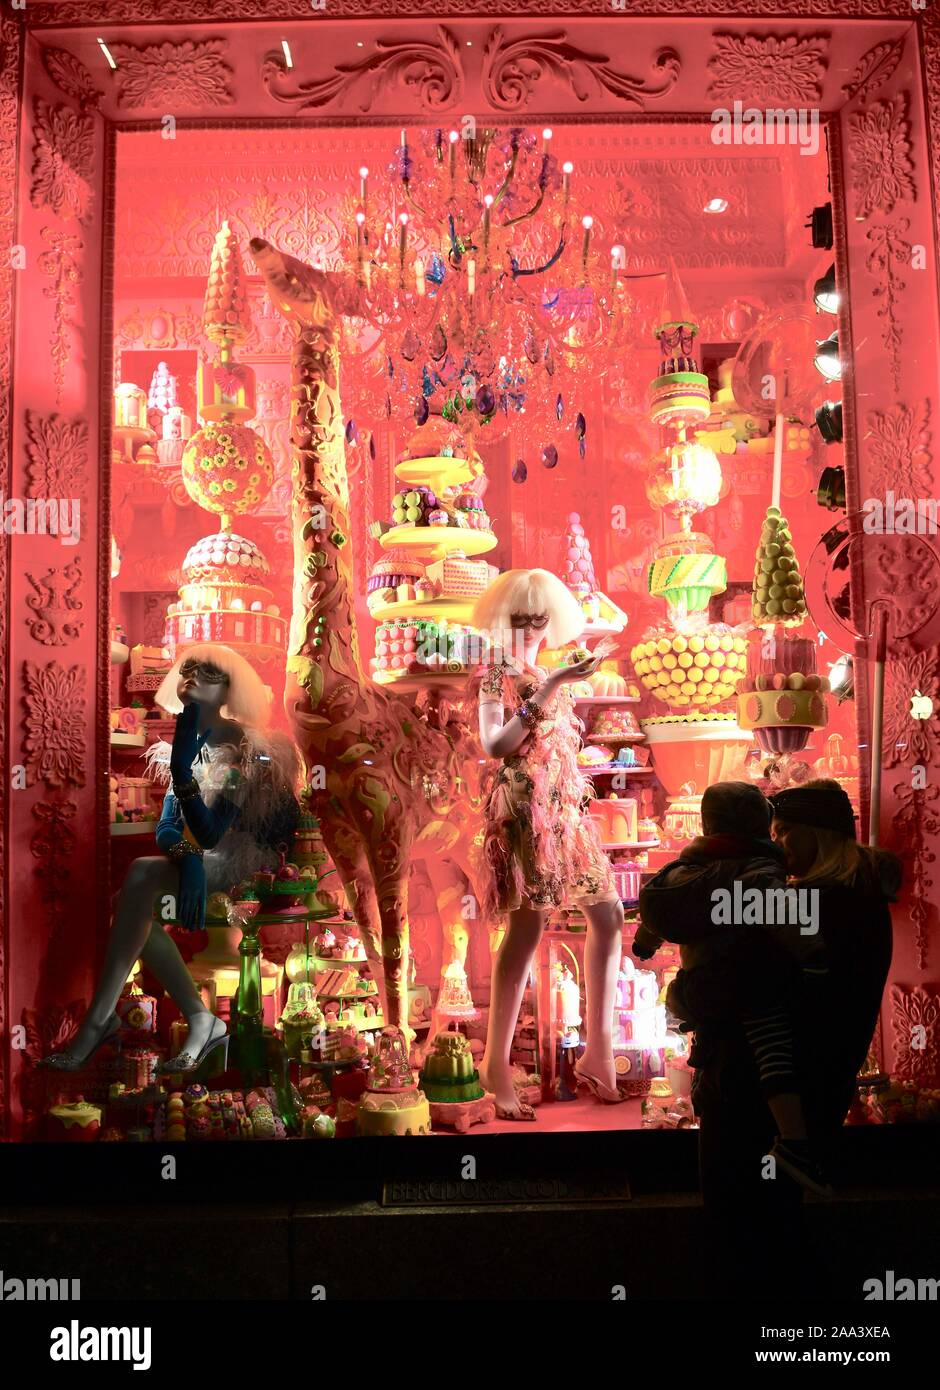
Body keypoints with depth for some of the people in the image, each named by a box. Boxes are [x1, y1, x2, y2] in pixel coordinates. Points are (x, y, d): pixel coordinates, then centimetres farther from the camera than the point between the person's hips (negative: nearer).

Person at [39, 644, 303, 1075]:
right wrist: (187, 858, -21)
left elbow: (210, 833, -22)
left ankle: (97, 1023, -26)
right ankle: (201, 1022, -17)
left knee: (142, 873, -28)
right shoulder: (191, 743, 10)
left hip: (248, 859, -7)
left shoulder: (246, 745, -11)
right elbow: (166, 827, 1)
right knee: (136, 901, -22)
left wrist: (181, 768, -33)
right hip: (206, 861, 7)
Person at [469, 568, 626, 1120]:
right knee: (528, 926, -12)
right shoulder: (496, 671, -2)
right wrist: (547, 692, -21)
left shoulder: (549, 676, 20)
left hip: (566, 809, 8)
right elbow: (493, 745, -17)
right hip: (524, 806, -8)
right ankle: (496, 1065, -6)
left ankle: (599, 1052, 13)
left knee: (610, 917, 6)